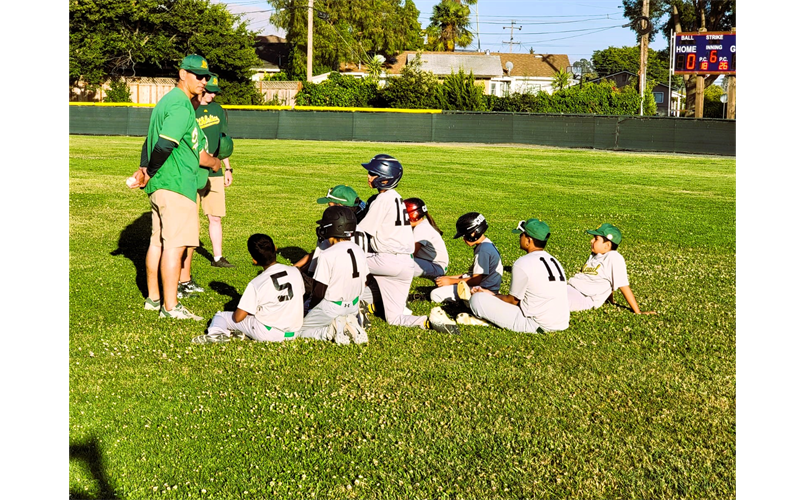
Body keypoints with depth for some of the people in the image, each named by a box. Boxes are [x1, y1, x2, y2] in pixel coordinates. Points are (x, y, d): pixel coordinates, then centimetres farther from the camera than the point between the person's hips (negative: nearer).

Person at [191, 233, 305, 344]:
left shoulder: (256, 284, -14)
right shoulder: (295, 271, -3)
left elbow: (237, 317, -12)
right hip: (294, 332, 3)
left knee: (220, 316, 13)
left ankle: (215, 332, -20)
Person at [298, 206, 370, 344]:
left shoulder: (327, 255, -21)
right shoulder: (360, 252, -1)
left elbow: (319, 292, -17)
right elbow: (363, 283, 8)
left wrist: (311, 309, 1)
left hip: (330, 308, -6)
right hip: (353, 307, 6)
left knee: (299, 330, 12)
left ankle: (331, 330, -11)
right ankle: (350, 324, 2)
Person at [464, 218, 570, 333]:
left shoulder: (522, 264, -12)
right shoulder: (554, 261, 13)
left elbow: (513, 300, -2)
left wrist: (491, 295, 15)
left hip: (536, 326, -9)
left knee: (477, 298, -7)